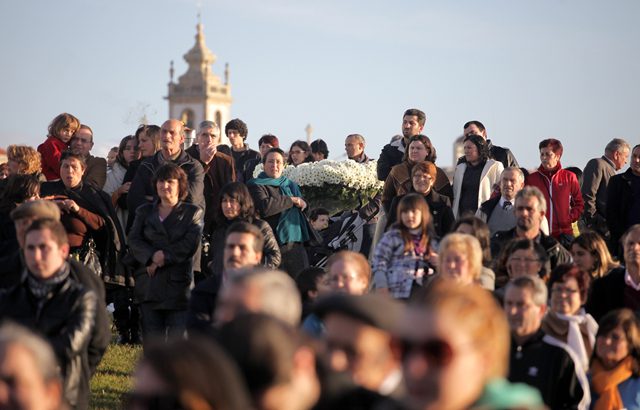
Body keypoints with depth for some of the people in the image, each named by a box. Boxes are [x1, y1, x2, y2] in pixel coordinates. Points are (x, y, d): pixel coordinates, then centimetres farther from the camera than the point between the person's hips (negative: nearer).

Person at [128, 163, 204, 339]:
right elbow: (134, 240, 3)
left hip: (179, 283, -3)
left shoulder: (193, 212, 9)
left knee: (178, 336, -7)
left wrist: (164, 257, -14)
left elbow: (190, 244, -5)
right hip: (149, 285, 3)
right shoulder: (144, 211, 18)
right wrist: (152, 256, -16)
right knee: (151, 337, 2)